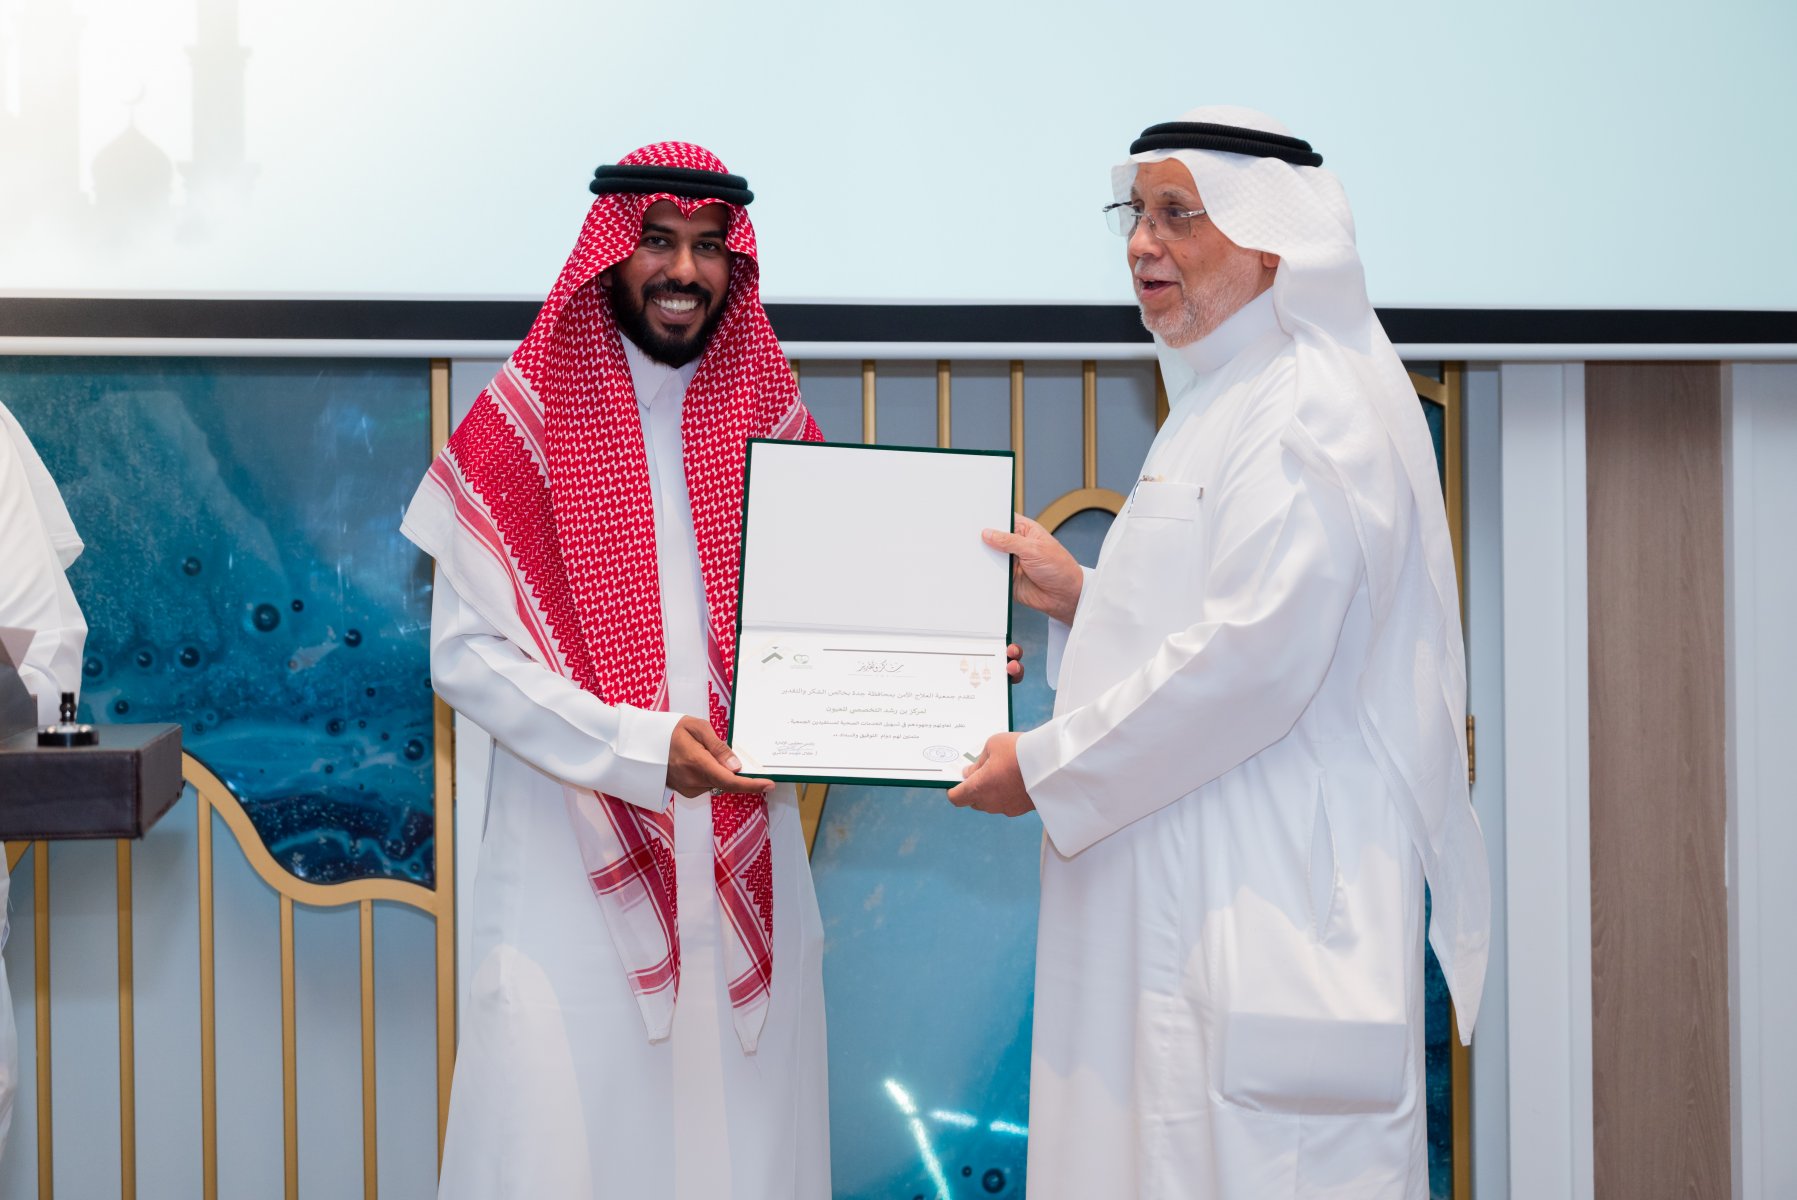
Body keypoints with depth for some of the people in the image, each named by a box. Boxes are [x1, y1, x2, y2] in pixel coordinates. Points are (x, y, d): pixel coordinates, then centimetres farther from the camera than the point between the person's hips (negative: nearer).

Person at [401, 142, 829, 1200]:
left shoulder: (775, 423, 10)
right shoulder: (524, 421, -1)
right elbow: (467, 653, -6)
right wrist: (640, 745, -17)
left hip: (745, 864, 3)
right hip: (577, 863, -3)